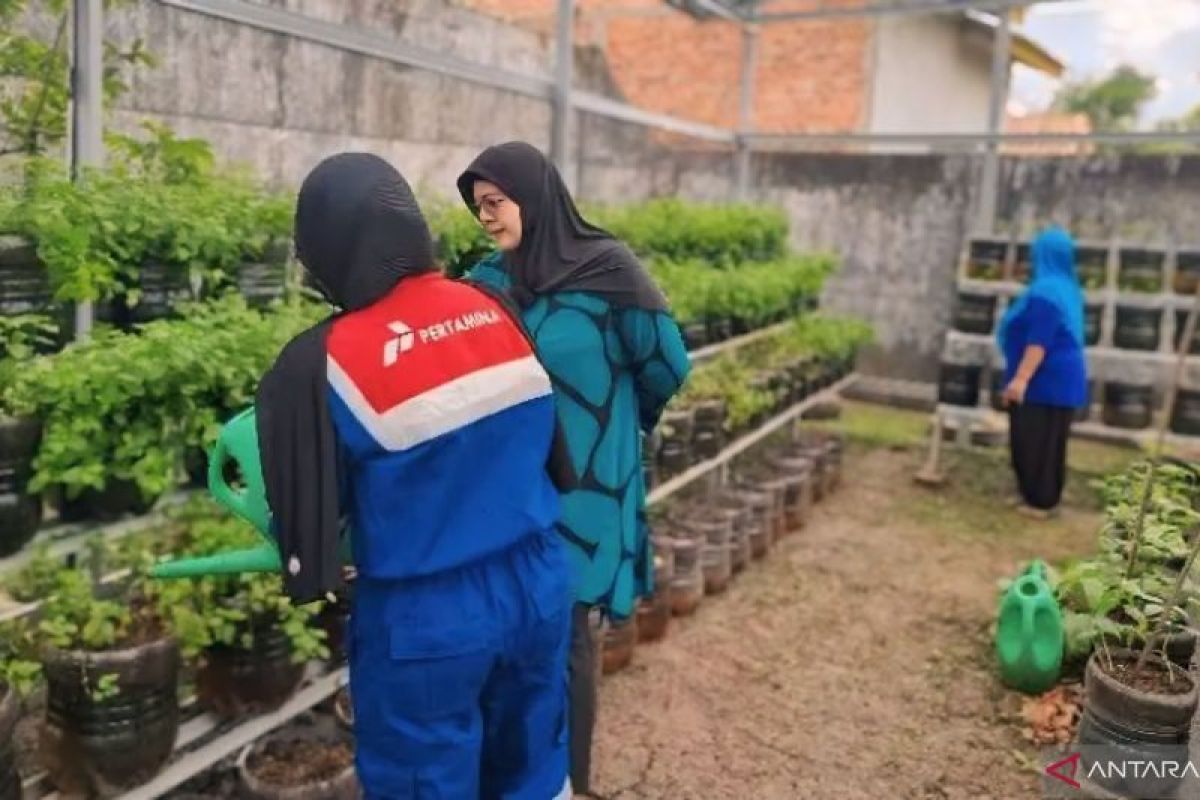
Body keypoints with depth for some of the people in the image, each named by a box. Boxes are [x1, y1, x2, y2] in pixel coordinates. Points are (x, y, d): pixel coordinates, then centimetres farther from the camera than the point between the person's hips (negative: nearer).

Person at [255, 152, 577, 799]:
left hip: (426, 622, -5)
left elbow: (307, 517, -10)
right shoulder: (495, 313, -3)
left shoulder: (321, 365, -18)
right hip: (539, 588, 5)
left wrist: (303, 563, 12)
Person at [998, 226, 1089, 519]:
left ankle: (1038, 502, 4)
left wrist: (1021, 377, -25)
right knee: (1048, 440, 15)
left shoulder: (1045, 291, -20)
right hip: (1059, 377, 10)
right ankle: (1044, 498, 22)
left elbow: (1039, 341, -25)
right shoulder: (1067, 288, 12)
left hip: (1045, 379, -10)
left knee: (1034, 441, -2)